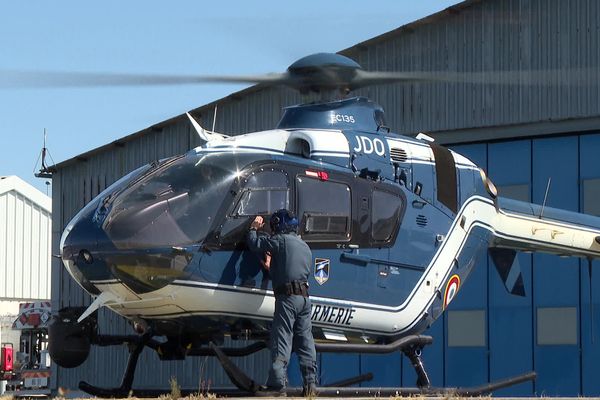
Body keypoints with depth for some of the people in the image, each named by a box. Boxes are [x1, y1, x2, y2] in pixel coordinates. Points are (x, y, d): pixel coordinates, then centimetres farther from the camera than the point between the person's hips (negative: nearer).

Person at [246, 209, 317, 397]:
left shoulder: (281, 240, -4)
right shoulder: (305, 246, 21)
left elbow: (255, 244, -2)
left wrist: (254, 228, 17)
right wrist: (271, 268, 31)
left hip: (288, 297, -7)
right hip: (305, 297, 8)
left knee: (282, 341, -8)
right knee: (305, 341, 8)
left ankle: (277, 385, -12)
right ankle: (310, 384, 7)